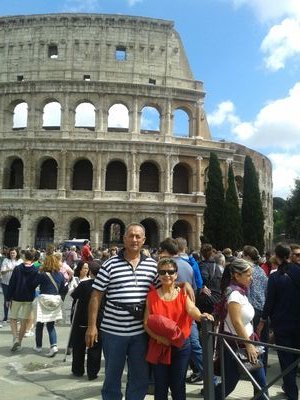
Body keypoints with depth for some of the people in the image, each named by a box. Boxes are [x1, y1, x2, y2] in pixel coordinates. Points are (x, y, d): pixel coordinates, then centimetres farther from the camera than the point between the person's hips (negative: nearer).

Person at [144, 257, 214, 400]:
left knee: (178, 386, 11)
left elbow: (191, 309, -22)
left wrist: (201, 316, -44)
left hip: (181, 346, 0)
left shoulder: (183, 294, -2)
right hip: (159, 346, 0)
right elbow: (146, 323, -4)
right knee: (160, 386, 10)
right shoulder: (152, 296, -3)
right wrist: (158, 337, -21)